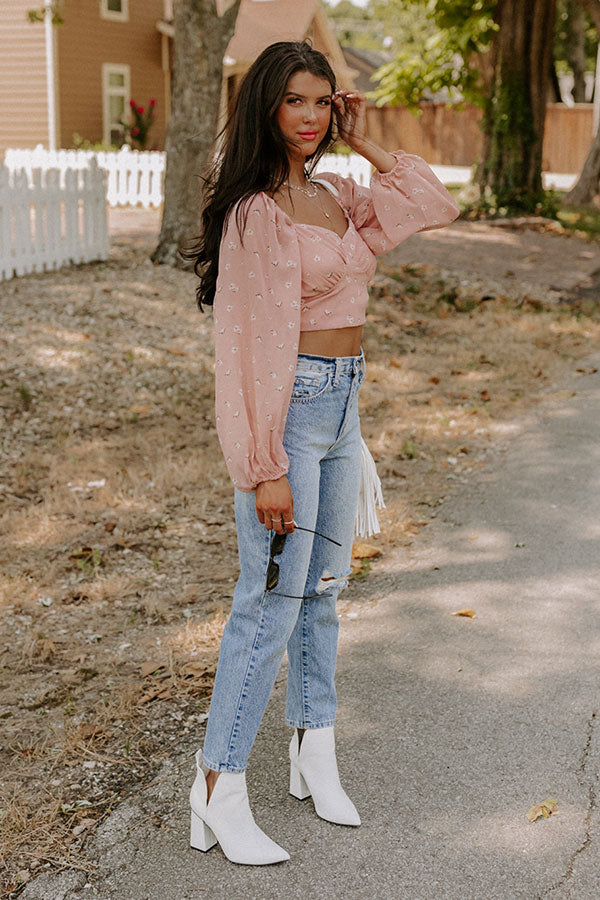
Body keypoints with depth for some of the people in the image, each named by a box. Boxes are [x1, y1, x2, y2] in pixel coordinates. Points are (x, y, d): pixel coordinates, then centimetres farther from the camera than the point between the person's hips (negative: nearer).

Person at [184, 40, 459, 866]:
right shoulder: (256, 211, -14)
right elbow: (253, 343, -18)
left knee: (323, 586, 15)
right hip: (288, 406, -8)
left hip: (340, 403, 9)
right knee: (271, 600, -7)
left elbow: (435, 208, 15)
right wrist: (266, 470, -19)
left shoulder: (334, 197, 10)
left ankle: (315, 757, 30)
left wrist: (367, 147, 6)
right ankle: (219, 796, 4)